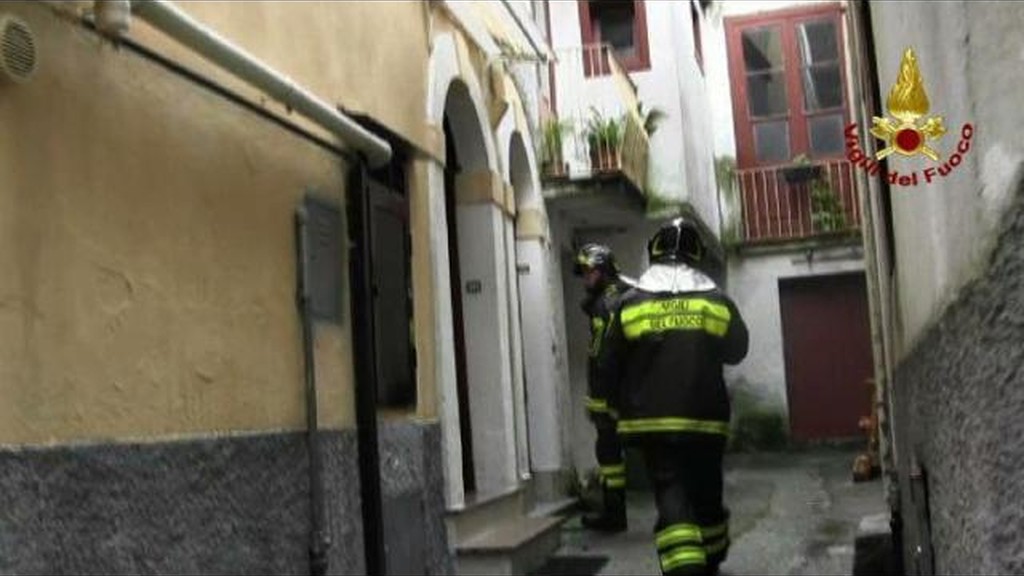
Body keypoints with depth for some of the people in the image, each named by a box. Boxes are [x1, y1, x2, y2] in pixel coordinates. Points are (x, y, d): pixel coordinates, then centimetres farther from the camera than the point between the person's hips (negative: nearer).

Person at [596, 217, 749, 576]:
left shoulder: (629, 303, -3)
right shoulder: (718, 302, 0)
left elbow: (608, 368, 1)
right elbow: (736, 351, 16)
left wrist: (620, 406, 17)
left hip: (652, 422, -2)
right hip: (705, 421, 2)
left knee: (671, 496, -5)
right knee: (706, 494, 18)